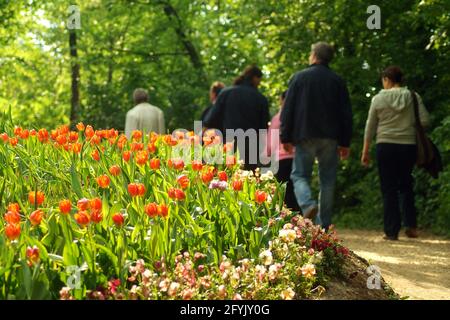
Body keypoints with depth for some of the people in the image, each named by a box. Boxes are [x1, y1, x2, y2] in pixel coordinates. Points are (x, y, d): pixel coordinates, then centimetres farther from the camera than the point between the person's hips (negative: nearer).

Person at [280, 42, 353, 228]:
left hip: (305, 136, -2)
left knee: (300, 175, 6)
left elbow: (287, 110, -1)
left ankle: (308, 204, -23)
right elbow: (346, 113, 5)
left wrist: (286, 137, 3)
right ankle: (324, 225, 6)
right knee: (327, 180, 7)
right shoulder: (337, 81, 6)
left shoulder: (299, 78, 1)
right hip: (330, 137, 2)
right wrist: (345, 143, 9)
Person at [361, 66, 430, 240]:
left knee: (389, 189, 4)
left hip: (385, 146, -2)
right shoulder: (413, 97, 0)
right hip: (409, 146, 2)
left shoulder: (379, 99, -1)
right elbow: (424, 120, -5)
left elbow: (370, 127, 3)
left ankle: (392, 231, 1)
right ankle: (411, 226, 4)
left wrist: (365, 151, 10)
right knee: (406, 186, 16)